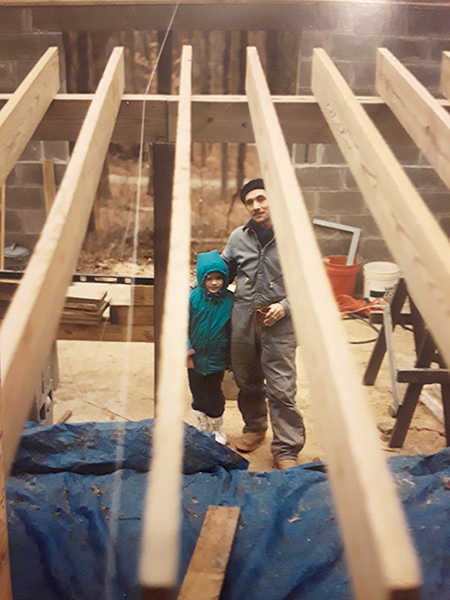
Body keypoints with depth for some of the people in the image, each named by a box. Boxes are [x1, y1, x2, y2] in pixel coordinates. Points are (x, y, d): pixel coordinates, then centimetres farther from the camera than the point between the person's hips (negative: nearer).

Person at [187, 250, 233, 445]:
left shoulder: (229, 300, -9)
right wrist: (187, 352, -7)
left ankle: (217, 431, 31)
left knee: (215, 398, 11)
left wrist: (231, 356, 4)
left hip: (217, 361, 0)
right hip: (195, 360, 1)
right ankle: (202, 429, 32)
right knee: (198, 398, 14)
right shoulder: (193, 298, -11)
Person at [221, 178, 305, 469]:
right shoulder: (238, 237, 5)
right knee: (247, 381, 18)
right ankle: (255, 428, 41)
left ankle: (287, 448, 7)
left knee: (282, 388, -5)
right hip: (243, 320, 4)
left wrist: (284, 306, -12)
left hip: (278, 324, -4)